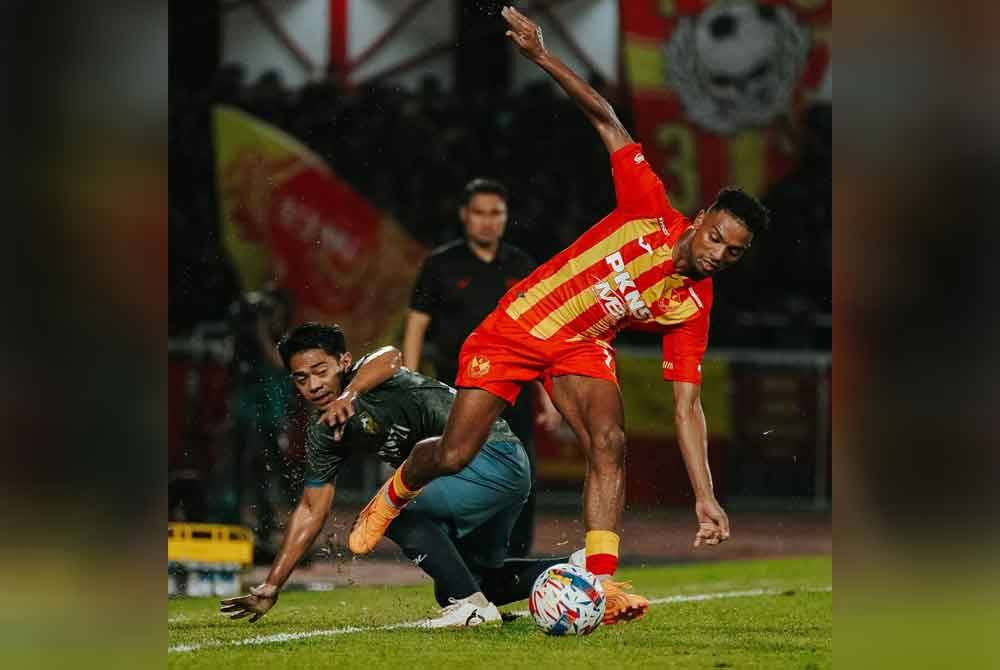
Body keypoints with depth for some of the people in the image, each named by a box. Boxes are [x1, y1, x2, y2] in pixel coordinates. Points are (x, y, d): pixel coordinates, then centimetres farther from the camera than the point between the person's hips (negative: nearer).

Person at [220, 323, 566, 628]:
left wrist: (348, 395, -56)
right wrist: (270, 588, 7)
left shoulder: (366, 377, -15)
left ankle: (471, 604, -17)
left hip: (496, 455, -10)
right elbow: (311, 511, 10)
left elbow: (389, 358, -40)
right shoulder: (323, 434, 6)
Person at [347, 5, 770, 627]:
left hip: (584, 346, 2)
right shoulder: (651, 211, -19)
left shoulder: (692, 308, -12)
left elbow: (688, 405, -10)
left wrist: (705, 497, -19)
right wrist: (542, 56, -22)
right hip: (518, 323, -2)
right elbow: (607, 120, -15)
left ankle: (601, 582, -28)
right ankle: (394, 494, 32)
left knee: (609, 442, -26)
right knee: (454, 456, -3)